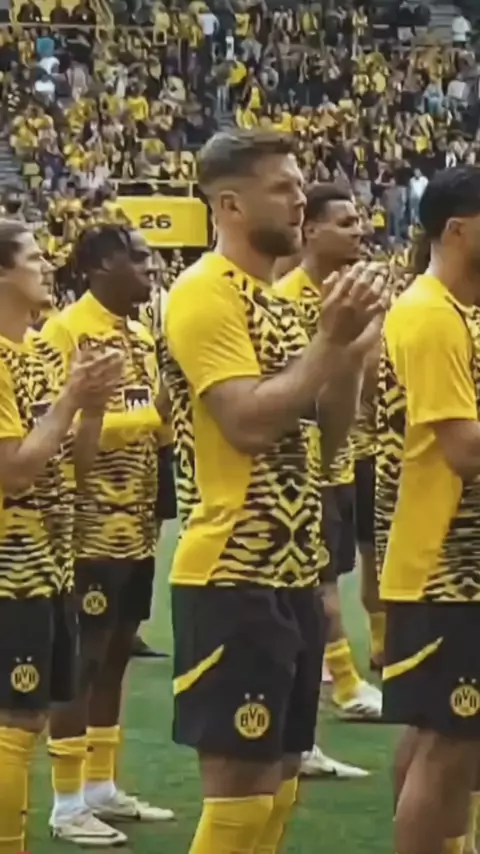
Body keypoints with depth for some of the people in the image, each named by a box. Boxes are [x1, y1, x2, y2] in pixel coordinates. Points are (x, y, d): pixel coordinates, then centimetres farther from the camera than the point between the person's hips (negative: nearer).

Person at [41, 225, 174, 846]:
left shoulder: (141, 338, 13)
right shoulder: (64, 332, -13)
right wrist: (148, 414, -22)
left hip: (136, 528, 8)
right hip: (91, 529, -8)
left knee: (115, 654, 14)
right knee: (82, 658, -3)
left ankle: (101, 788, 23)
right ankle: (68, 804, 3)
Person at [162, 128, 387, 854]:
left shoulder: (278, 300, 16)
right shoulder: (205, 294, -12)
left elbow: (323, 436, 16)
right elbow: (249, 422, -23)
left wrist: (352, 350, 2)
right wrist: (329, 342, -17)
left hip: (291, 572, 10)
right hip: (233, 577, -10)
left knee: (278, 777, 13)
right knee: (239, 781, -7)